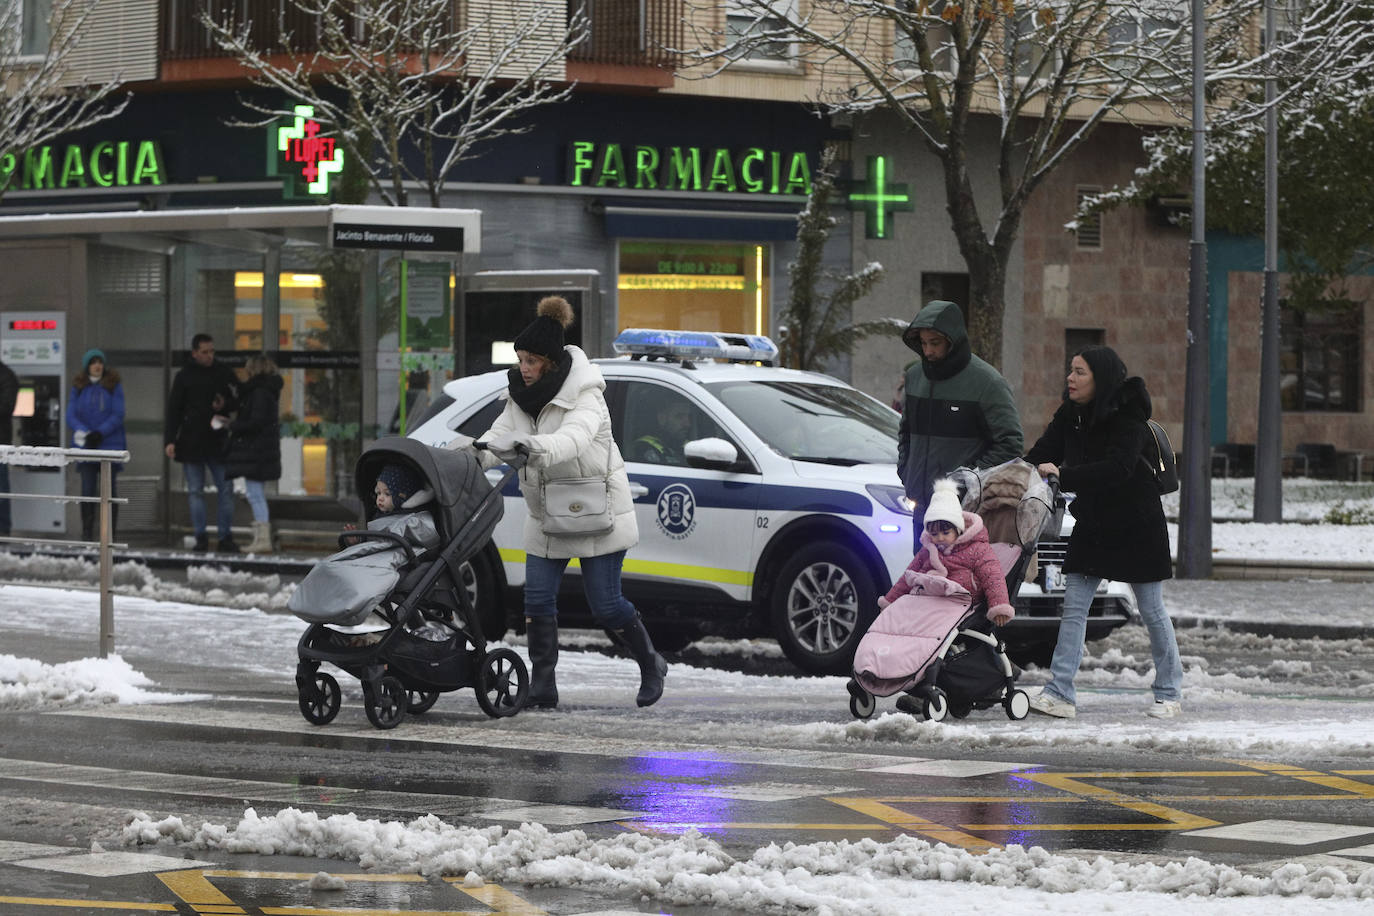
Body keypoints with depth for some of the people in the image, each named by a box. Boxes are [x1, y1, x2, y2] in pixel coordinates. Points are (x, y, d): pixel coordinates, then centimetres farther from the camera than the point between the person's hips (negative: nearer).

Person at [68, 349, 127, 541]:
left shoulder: (114, 386, 2)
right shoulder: (78, 387, 7)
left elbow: (118, 415, -4)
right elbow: (71, 415, 2)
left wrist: (100, 433, -16)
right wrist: (85, 433, -15)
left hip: (109, 443, -1)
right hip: (85, 445, 1)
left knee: (108, 488, -1)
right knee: (88, 488, -2)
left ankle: (110, 533, 3)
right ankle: (87, 531, 3)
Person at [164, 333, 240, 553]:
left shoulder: (224, 373, 6)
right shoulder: (184, 376, 2)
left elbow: (239, 401, 13)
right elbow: (173, 409, 2)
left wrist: (225, 405, -10)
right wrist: (170, 440, -7)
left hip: (218, 442, 1)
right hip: (191, 442, -1)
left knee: (225, 490, -1)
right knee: (195, 492, 2)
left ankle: (226, 537, 5)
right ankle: (200, 538, 7)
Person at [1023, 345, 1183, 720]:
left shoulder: (1128, 420, -20)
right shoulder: (1069, 417, 0)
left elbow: (1117, 468, -34)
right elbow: (1040, 456, -6)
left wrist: (1063, 476, -41)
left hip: (1137, 526, -6)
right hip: (1091, 526, 6)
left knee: (1152, 611, 4)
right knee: (1073, 606, -3)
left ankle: (1169, 694, 15)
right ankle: (1059, 693, -7)